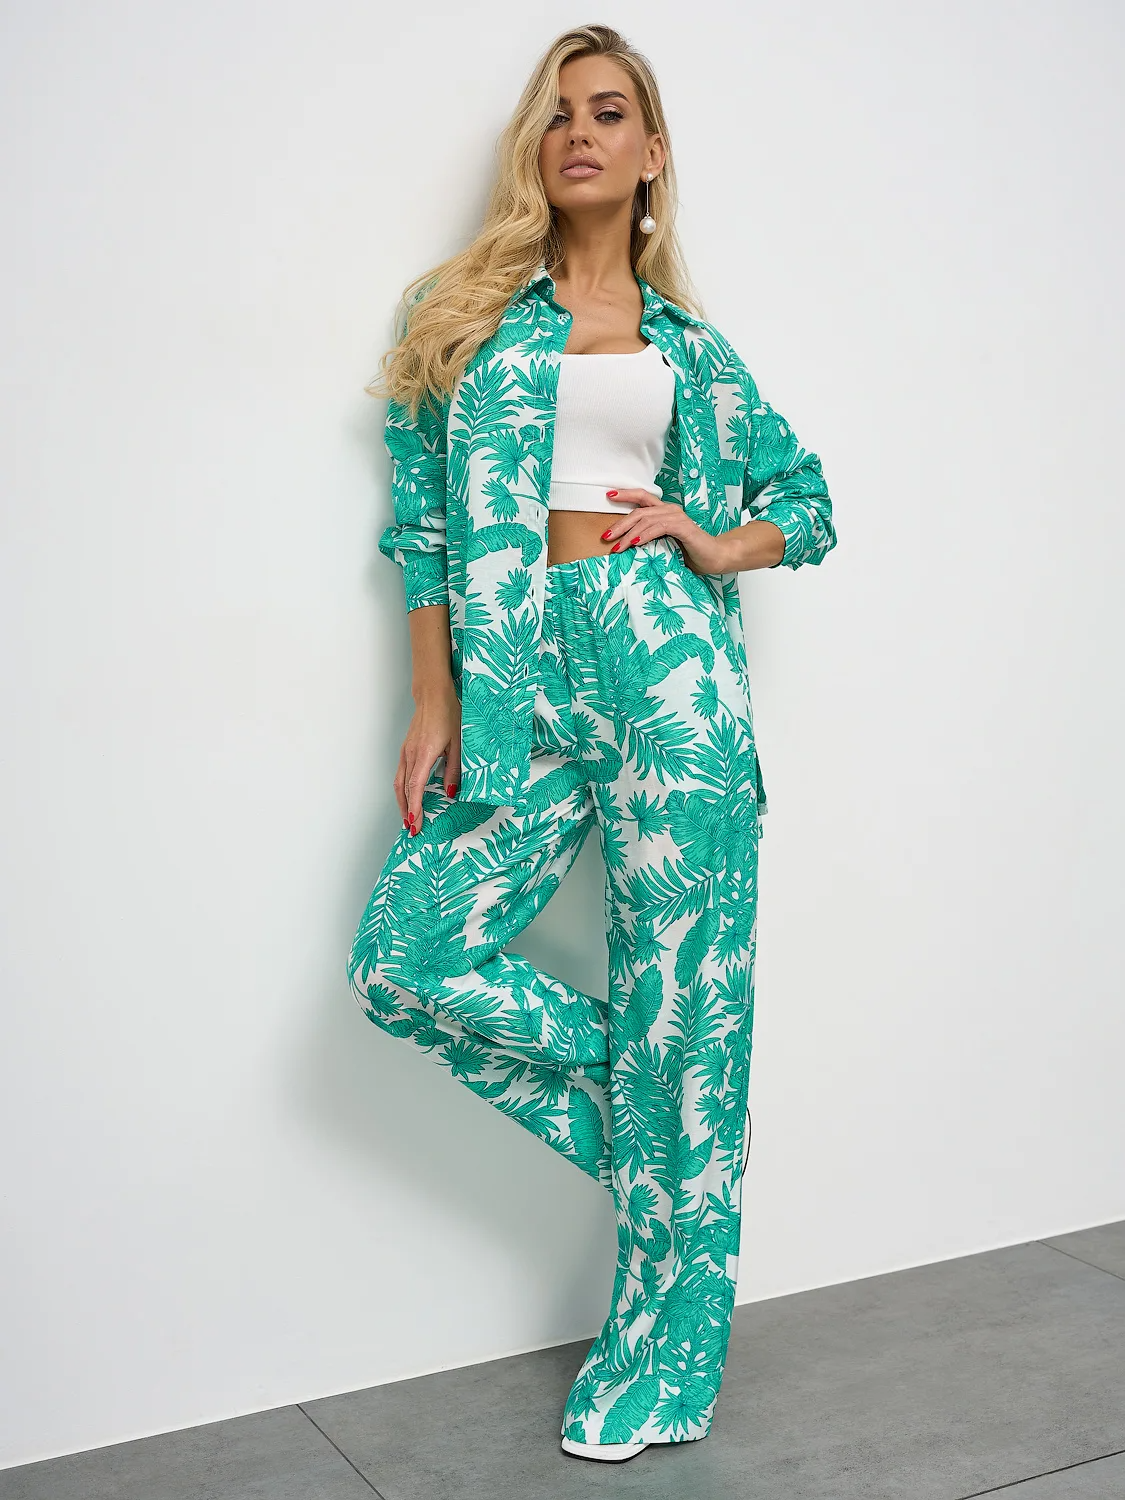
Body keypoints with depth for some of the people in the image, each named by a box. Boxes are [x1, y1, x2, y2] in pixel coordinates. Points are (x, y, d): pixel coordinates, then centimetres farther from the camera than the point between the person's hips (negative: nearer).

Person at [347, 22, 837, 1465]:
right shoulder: (469, 314, 13)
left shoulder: (690, 343, 15)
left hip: (667, 657, -1)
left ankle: (661, 1358, 14)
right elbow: (426, 524, 8)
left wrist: (717, 547, 1)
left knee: (679, 994, -1)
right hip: (525, 672, 1)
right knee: (406, 957, -12)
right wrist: (436, 708, 1)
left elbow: (807, 497, 22)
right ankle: (649, 1116, 12)